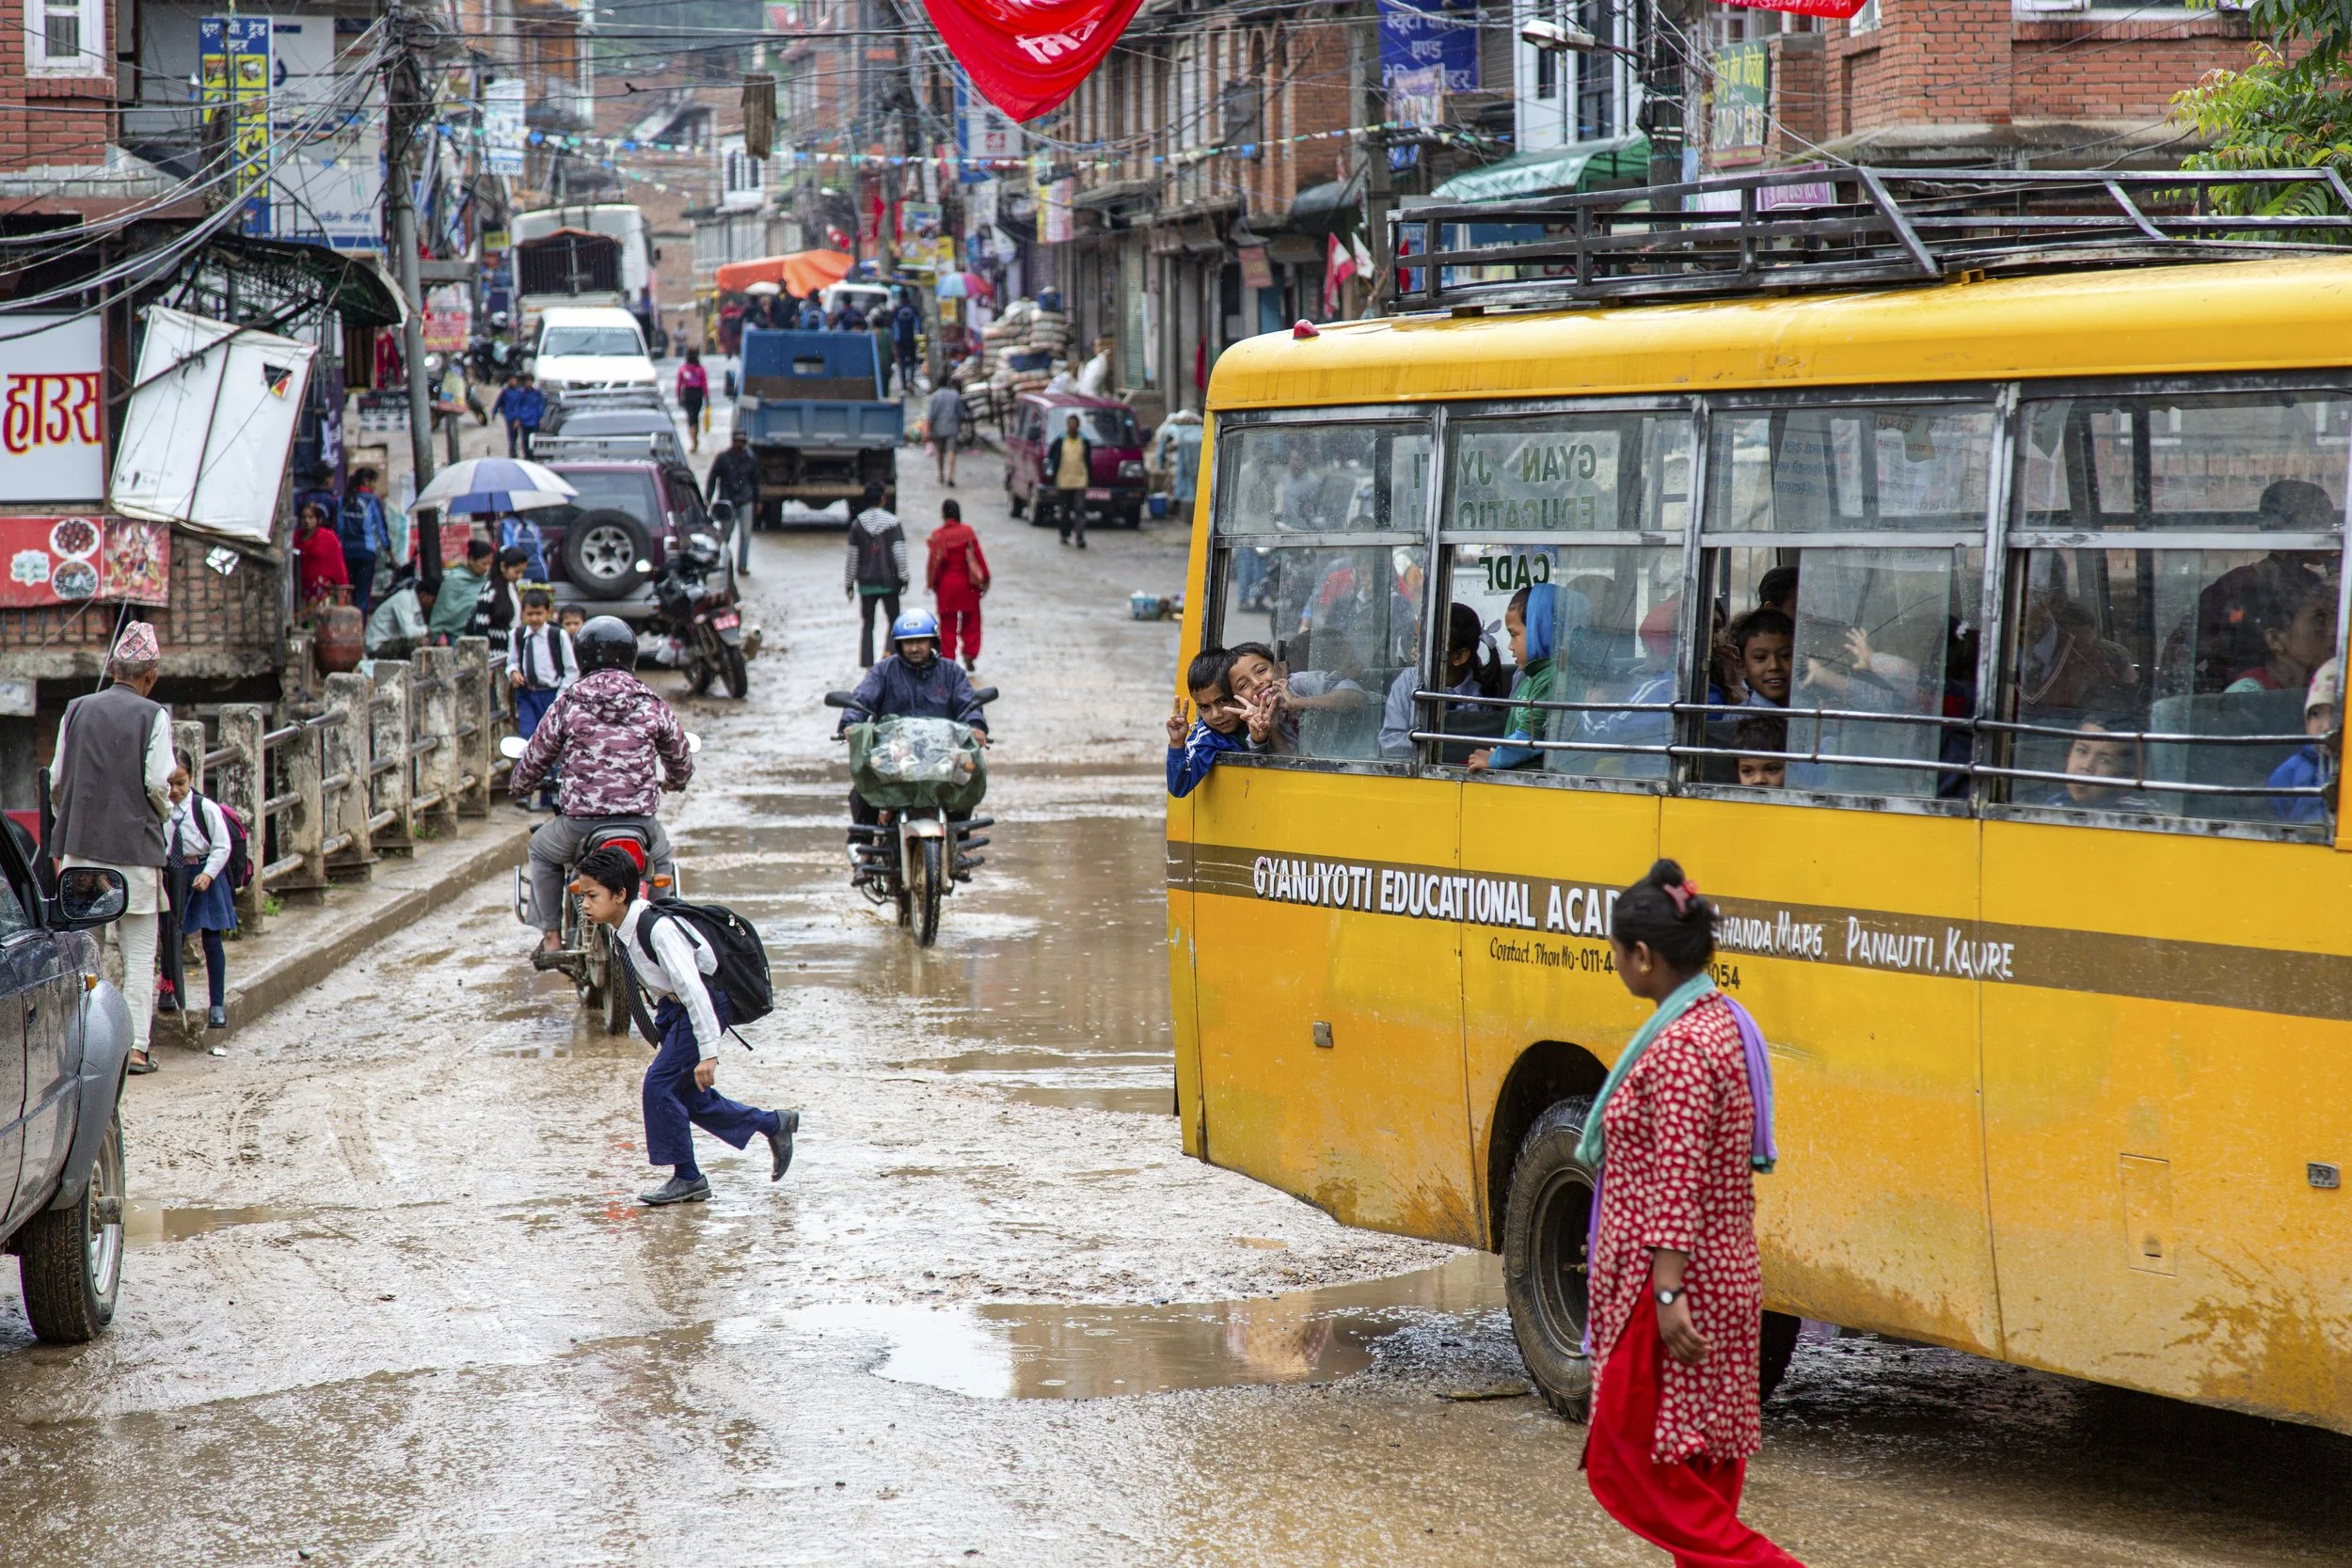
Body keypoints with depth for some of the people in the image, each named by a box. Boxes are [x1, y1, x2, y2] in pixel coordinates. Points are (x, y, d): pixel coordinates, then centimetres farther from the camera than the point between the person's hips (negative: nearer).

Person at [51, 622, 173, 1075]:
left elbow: (56, 779, 8)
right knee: (139, 953, 2)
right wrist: (163, 813, 12)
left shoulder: (77, 710, 5)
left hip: (80, 847, 3)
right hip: (135, 846, -3)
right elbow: (157, 782, -10)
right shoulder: (153, 716, -6)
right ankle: (135, 1046, -1)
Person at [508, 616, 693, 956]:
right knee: (660, 855, 35)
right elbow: (681, 762, 16)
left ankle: (550, 937, 23)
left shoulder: (567, 704, -1)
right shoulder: (652, 706, 3)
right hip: (640, 820, 2)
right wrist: (674, 781, 41)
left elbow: (535, 758, 7)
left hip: (579, 820, -2)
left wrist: (519, 786, 31)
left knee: (542, 849, 29)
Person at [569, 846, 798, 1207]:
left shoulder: (657, 930, -31)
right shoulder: (620, 931, -3)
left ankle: (687, 1178, 0)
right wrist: (663, 1037, 19)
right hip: (674, 1006, 9)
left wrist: (707, 1052, -33)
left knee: (659, 1085, -13)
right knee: (685, 1093, 12)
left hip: (706, 1004, -9)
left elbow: (692, 988, -32)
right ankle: (774, 1124, 29)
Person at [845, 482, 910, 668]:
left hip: (866, 582, 1)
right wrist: (903, 577, 1)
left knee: (866, 624, 8)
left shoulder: (857, 524, -2)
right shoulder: (892, 522, -5)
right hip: (889, 581, -1)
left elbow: (852, 557, 0)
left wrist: (848, 583, 8)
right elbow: (899, 552, -8)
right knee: (893, 621, 10)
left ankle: (868, 663, 2)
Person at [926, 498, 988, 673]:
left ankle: (948, 657, 7)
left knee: (948, 624, 8)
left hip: (945, 585, 0)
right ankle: (970, 653, -1)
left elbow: (933, 562, -4)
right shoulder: (967, 531, -7)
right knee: (970, 620, 12)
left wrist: (931, 584, 8)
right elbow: (978, 556, -5)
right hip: (967, 584, 0)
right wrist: (984, 579, 3)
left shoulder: (937, 535, -8)